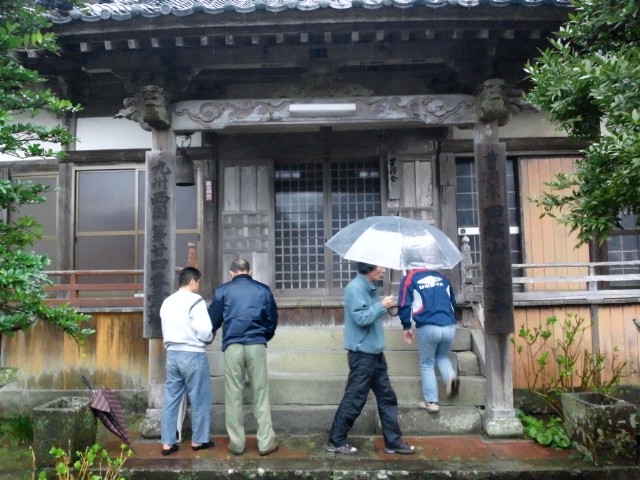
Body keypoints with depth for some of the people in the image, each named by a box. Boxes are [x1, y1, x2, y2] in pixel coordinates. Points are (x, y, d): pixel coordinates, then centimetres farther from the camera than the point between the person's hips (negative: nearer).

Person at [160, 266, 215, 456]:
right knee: (199, 399, 7)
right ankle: (198, 440, 17)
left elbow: (165, 330, 13)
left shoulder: (167, 302, 10)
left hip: (172, 354, 7)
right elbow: (204, 331, -17)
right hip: (192, 355, -6)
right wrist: (210, 339, 2)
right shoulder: (195, 301, -12)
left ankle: (167, 443, 13)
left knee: (171, 399, 10)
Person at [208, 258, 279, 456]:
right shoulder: (263, 290, 9)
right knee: (261, 393, 6)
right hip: (256, 345, 1)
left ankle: (236, 443, 11)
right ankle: (266, 442, 6)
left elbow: (213, 320, 9)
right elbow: (272, 319, 13)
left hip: (232, 346, 0)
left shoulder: (223, 290, 6)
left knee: (233, 395, 7)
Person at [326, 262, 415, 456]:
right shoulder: (355, 288, -16)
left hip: (375, 352, 9)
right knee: (354, 399, -1)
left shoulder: (370, 287, 12)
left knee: (387, 397, 12)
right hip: (362, 353, -9)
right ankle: (335, 441, 12)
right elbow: (361, 318, -24)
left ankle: (393, 441, 21)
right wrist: (382, 306, -17)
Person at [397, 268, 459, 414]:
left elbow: (404, 305, 0)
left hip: (428, 328, -4)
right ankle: (451, 376, -2)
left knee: (427, 365, 13)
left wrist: (406, 327, 12)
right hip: (449, 327, 4)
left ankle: (432, 402, 10)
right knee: (442, 357, 27)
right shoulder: (442, 277, 19)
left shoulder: (409, 278, 7)